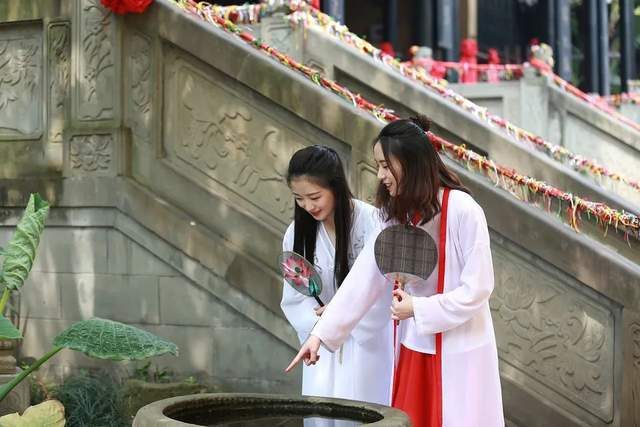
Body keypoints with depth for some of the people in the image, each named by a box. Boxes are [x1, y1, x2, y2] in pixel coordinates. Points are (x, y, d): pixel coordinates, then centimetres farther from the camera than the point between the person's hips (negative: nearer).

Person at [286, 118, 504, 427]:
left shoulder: (462, 210, -17)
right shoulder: (396, 215, 3)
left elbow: (478, 287, -16)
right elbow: (363, 278, 1)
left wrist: (417, 308, -15)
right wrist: (321, 333, -4)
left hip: (459, 354, -6)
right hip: (414, 350, 6)